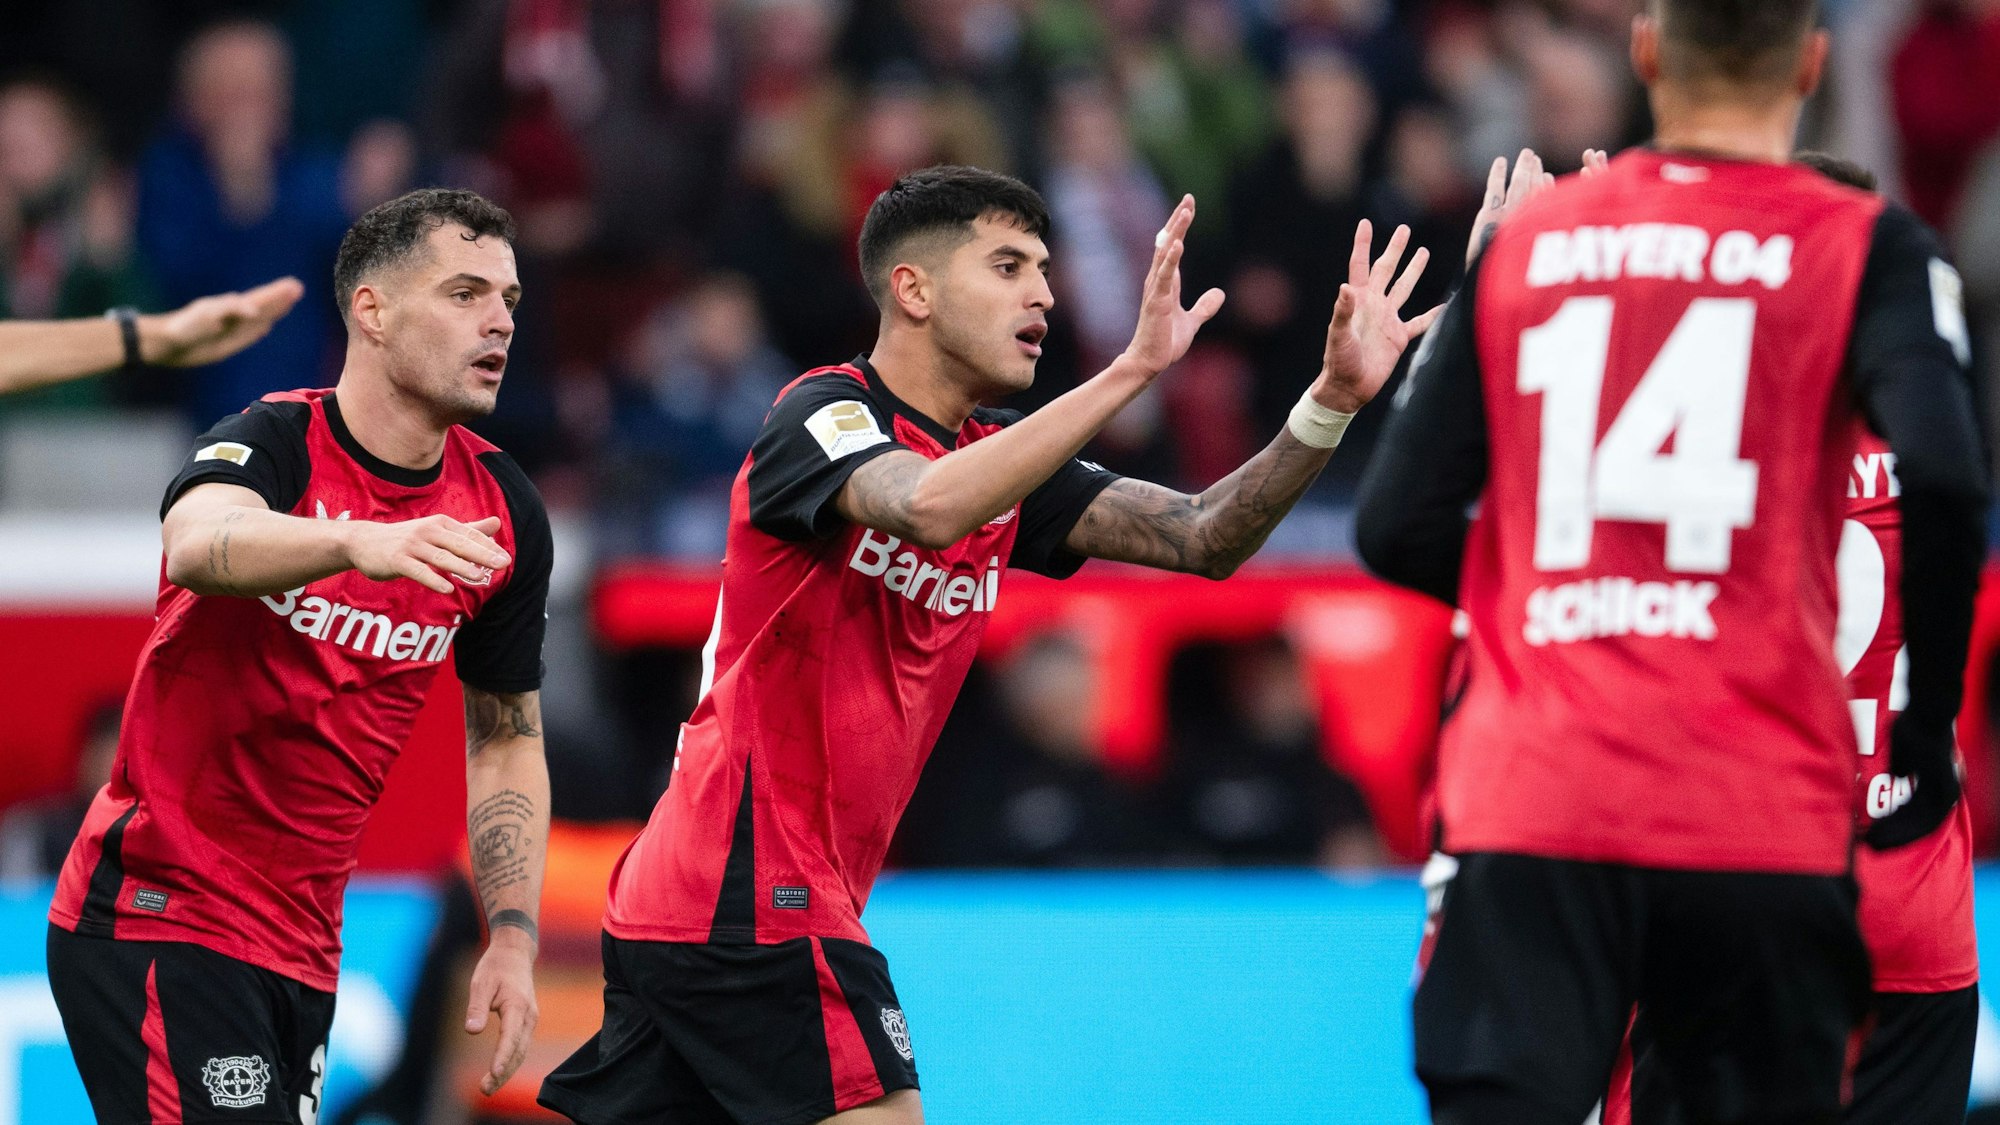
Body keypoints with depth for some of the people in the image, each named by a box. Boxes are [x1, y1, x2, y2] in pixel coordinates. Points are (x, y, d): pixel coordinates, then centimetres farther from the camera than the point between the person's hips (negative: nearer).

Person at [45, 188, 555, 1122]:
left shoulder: (505, 517, 4)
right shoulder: (272, 445, -13)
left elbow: (506, 739, 15)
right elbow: (199, 544, -37)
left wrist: (512, 935, 5)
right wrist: (360, 541, -55)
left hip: (304, 945, 7)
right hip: (154, 914, -6)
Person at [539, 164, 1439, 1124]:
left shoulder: (998, 457, 14)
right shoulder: (822, 414, -10)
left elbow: (1201, 538, 5)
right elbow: (928, 508, -33)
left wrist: (1331, 400, -10)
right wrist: (1132, 370, -35)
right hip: (754, 901, -9)